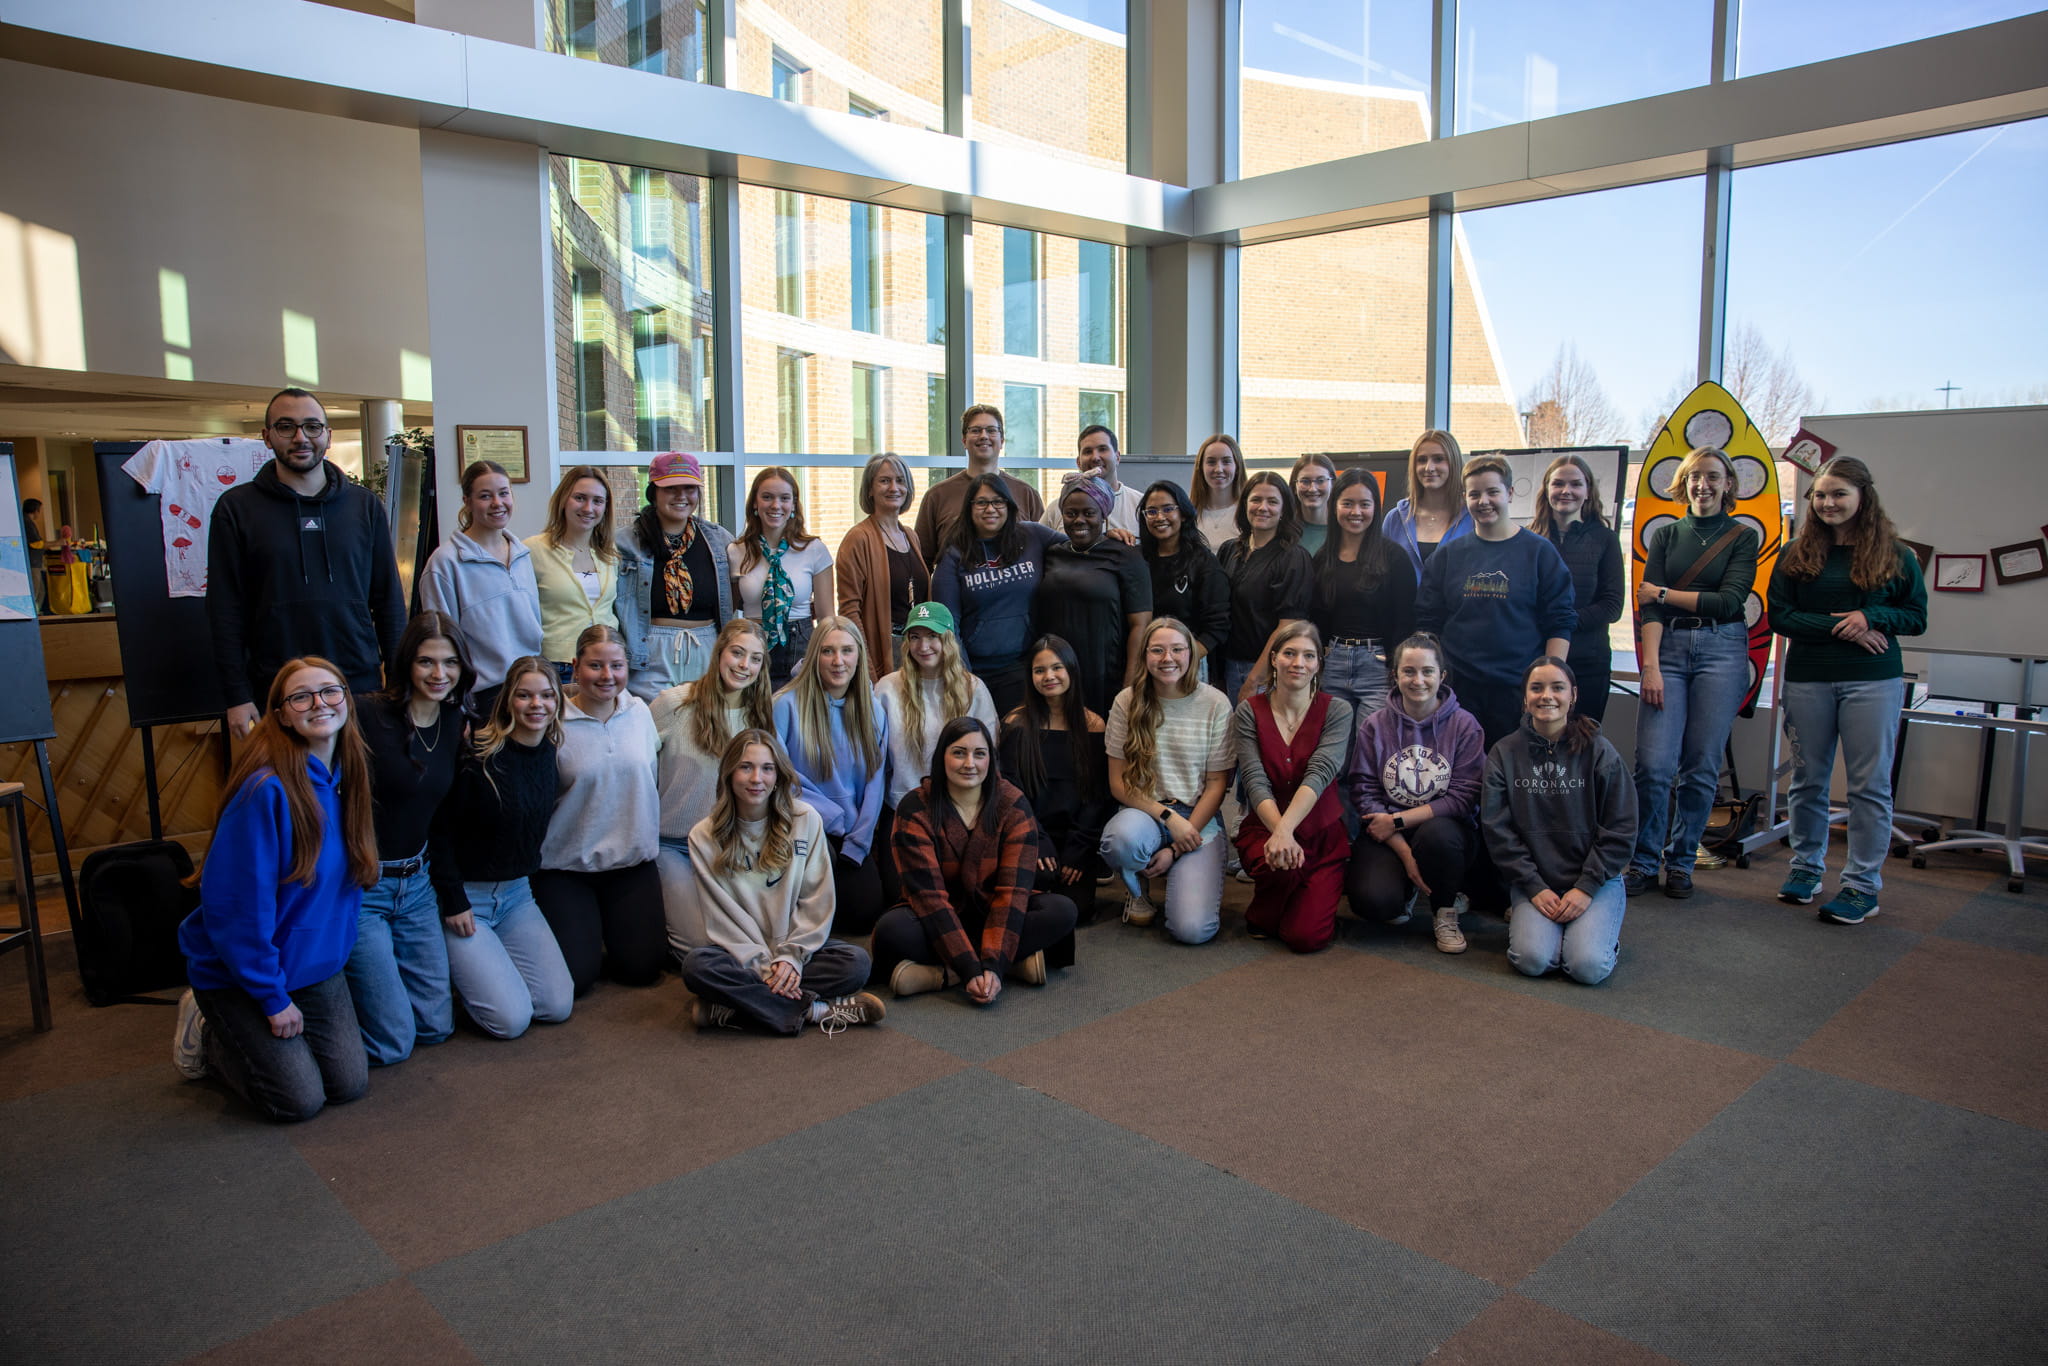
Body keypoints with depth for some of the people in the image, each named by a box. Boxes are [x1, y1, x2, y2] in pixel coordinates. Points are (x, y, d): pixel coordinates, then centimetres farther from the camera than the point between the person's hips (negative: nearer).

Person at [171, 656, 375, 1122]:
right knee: (300, 1100, -5)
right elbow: (236, 906, -24)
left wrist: (332, 954, 6)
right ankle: (206, 1035, 19)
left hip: (315, 964, 7)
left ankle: (243, 1032, 29)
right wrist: (274, 998, -18)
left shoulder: (347, 776, -3)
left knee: (350, 1084, 6)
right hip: (237, 972, -7)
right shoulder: (266, 789, -26)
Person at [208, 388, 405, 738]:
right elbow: (225, 609, 2)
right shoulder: (236, 508, 3)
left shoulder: (364, 505, 8)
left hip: (361, 684, 1)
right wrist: (236, 696, -4)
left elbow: (389, 599, 9)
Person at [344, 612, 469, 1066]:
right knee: (392, 1043, -4)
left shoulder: (458, 726, 4)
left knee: (436, 1025, 9)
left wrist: (453, 896, 12)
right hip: (357, 887, -6)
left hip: (417, 884, 6)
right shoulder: (366, 717, -16)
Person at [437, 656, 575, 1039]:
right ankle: (449, 967, 13)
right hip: (464, 895, -6)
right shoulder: (479, 757, -19)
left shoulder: (552, 753, 1)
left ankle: (483, 962, 20)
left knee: (559, 1006, -1)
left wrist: (526, 881, 8)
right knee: (511, 1018, -13)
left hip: (517, 893, 6)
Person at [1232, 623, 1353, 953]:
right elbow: (1255, 781, -13)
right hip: (1263, 826, 0)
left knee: (1307, 937, -15)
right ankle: (1262, 914, 1)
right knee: (1278, 862, -36)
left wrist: (1285, 828, -35)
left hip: (1322, 833, 0)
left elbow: (1319, 774, -20)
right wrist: (1279, 831, -32)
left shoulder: (1337, 711, -5)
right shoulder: (1249, 711, -3)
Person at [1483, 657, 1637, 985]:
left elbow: (1620, 831, -2)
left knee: (1588, 967, -21)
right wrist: (1534, 888, -10)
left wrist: (1586, 887, -10)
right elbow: (1498, 832, -2)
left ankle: (1603, 926, 11)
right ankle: (1522, 918, 9)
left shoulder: (1598, 752, -1)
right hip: (1533, 882, 0)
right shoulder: (1504, 754, 2)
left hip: (1594, 879, 0)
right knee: (1532, 960, -24)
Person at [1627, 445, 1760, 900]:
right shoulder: (1666, 535, 11)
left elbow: (1730, 601, -7)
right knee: (1654, 763, -8)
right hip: (1668, 647, 1)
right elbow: (1649, 607, 0)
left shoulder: (1743, 537, 7)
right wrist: (1651, 665, -11)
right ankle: (1644, 861, 6)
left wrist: (1664, 594, -3)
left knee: (1701, 766, 0)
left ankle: (1681, 862, 14)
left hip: (1722, 649, -1)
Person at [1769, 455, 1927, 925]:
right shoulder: (1796, 555, 6)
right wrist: (1839, 628, -13)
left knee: (1870, 784, -1)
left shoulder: (1894, 555, 5)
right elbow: (1780, 617, -1)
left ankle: (1863, 884, 5)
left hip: (1873, 681, -1)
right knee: (1808, 778, 9)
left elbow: (1917, 617, 6)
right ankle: (1806, 866, 24)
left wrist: (1873, 617, -14)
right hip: (1807, 679, 2)